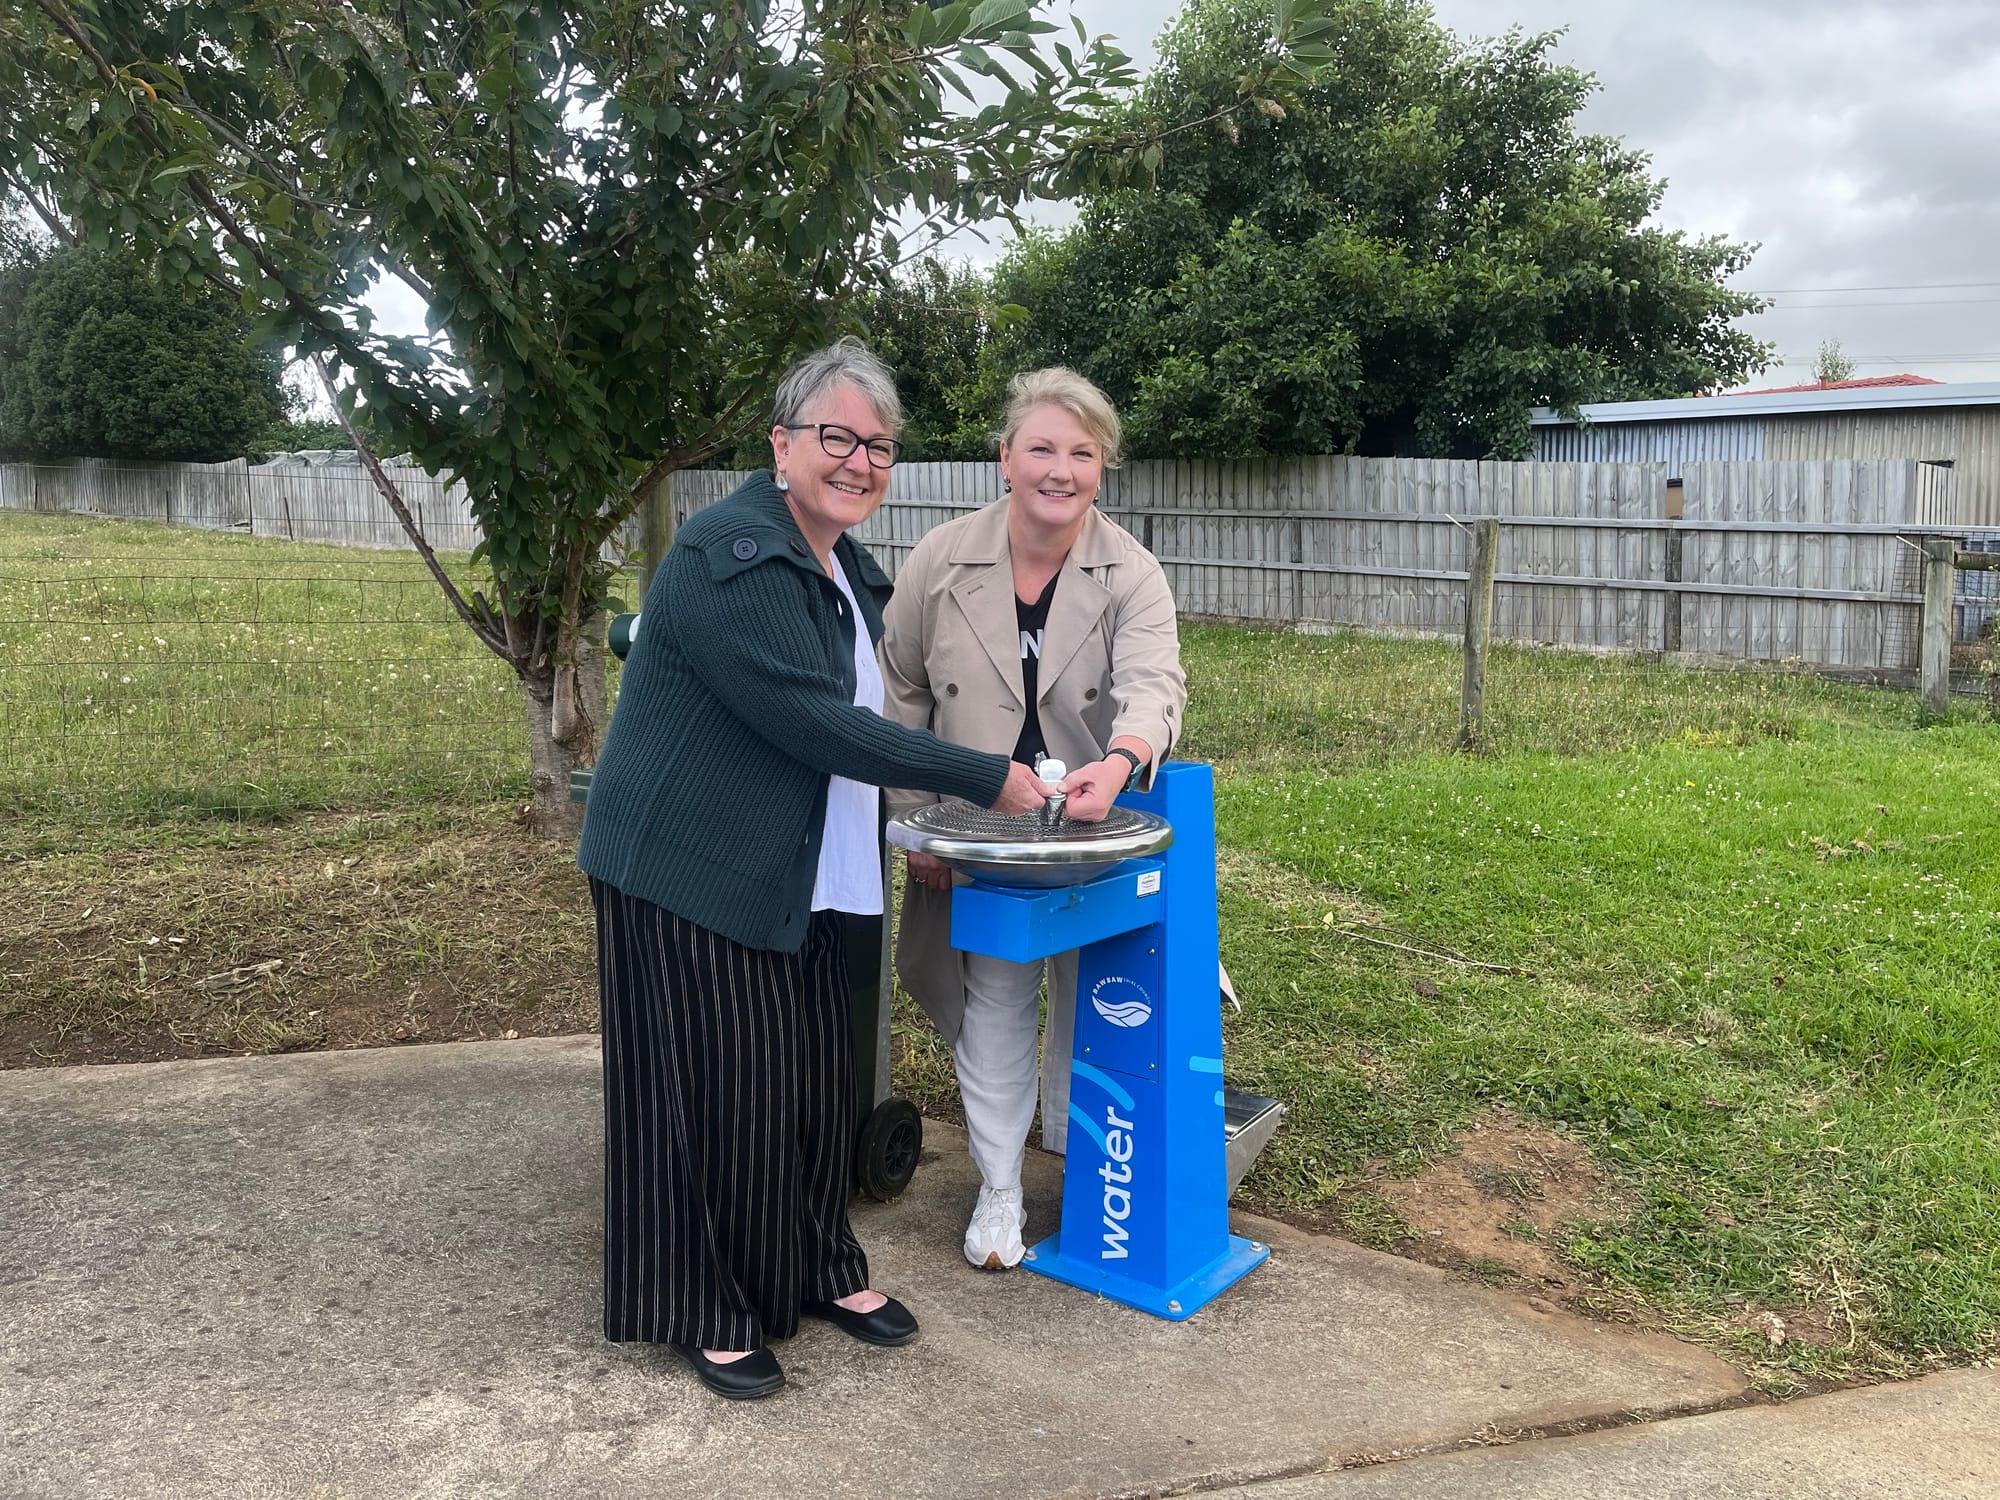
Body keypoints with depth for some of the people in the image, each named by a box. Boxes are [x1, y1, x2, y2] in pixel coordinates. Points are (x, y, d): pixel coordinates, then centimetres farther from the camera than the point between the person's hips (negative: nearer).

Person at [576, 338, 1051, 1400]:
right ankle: (702, 1314, 19)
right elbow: (811, 720, -26)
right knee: (711, 1091, 1)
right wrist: (983, 780, -22)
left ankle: (818, 1271, 32)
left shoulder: (848, 571, 11)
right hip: (688, 874, -8)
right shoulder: (729, 558, -19)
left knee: (816, 1076, 13)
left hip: (796, 875, 9)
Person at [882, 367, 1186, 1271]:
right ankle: (999, 1190, 27)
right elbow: (901, 696, 1)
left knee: (1090, 1001, 13)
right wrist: (915, 821, -2)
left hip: (1096, 831, 0)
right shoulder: (942, 563, -8)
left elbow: (1154, 681, -29)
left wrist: (1118, 762, -51)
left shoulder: (1131, 575, -12)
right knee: (995, 1004, 10)